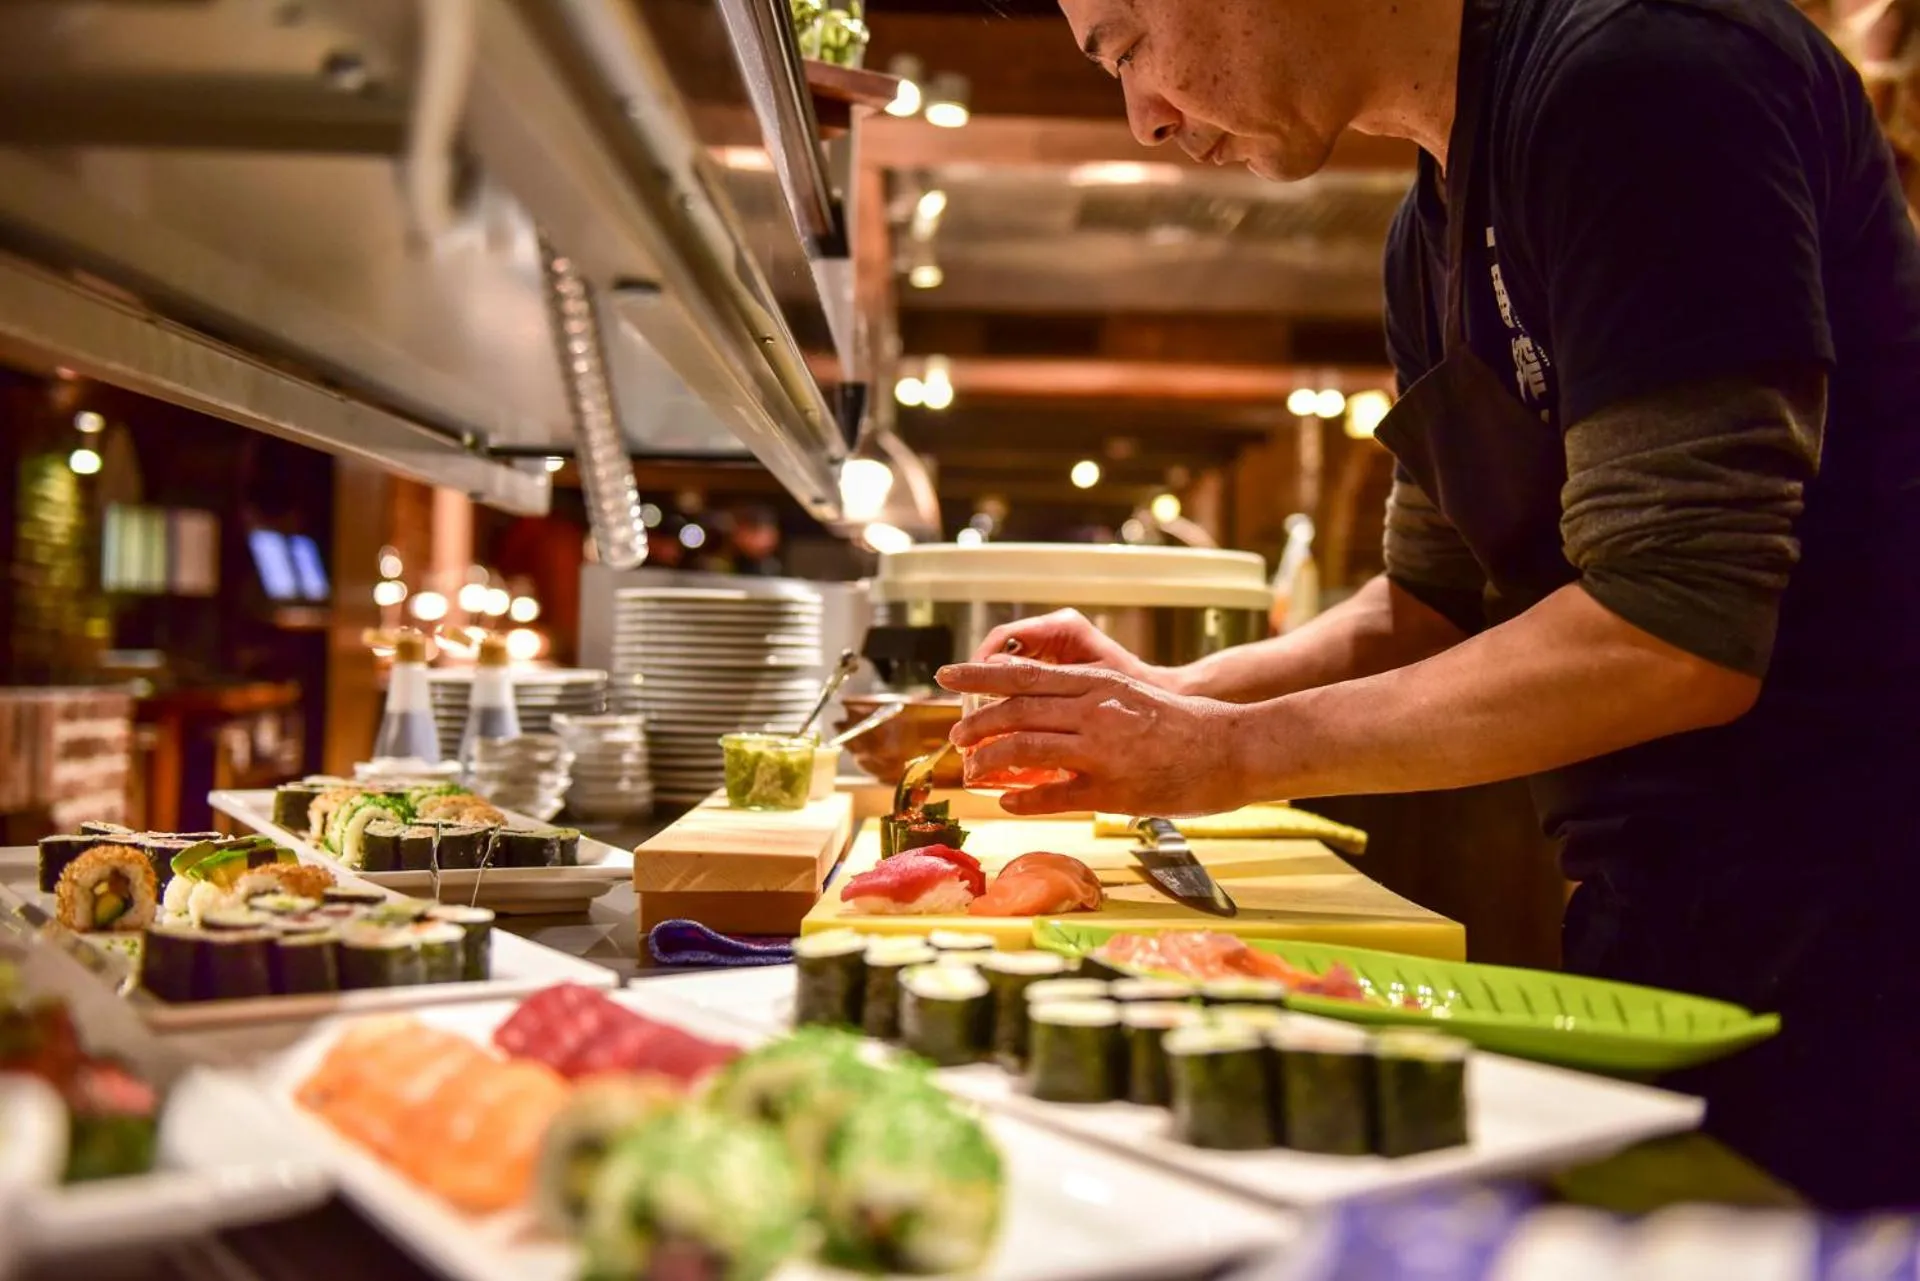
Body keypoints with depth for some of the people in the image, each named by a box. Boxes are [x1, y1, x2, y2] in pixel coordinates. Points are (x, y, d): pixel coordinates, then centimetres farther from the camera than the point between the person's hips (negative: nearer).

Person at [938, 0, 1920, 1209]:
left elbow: (1674, 633, -25)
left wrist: (1236, 749, -18)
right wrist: (1170, 695, 0)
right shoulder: (1435, 237, 10)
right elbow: (1433, 604, 15)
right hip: (1662, 909, 8)